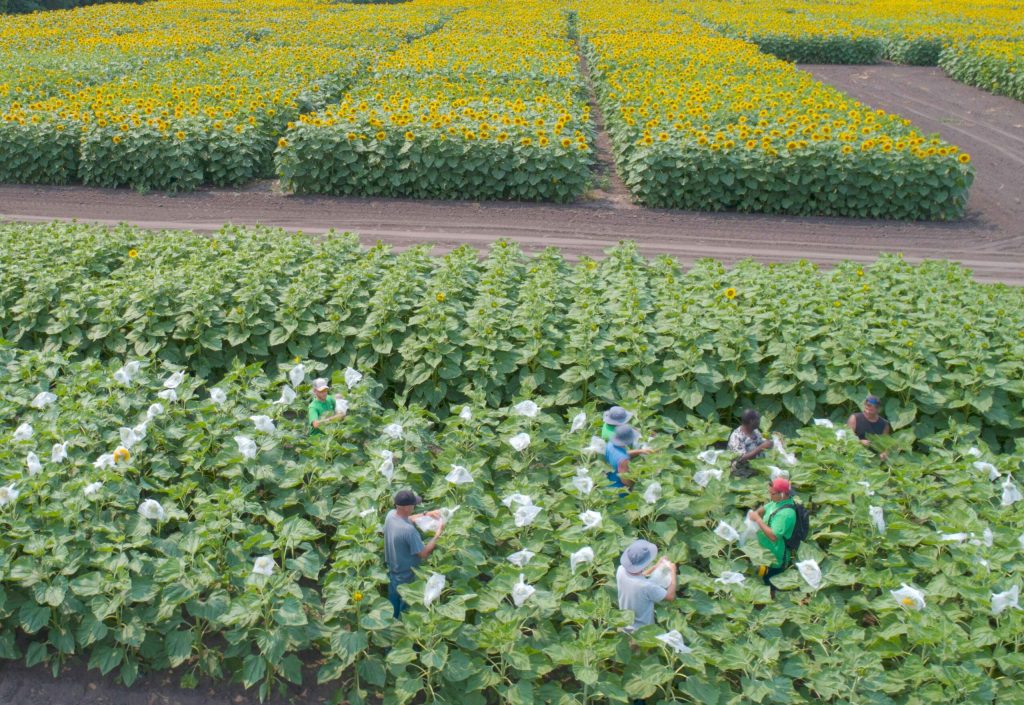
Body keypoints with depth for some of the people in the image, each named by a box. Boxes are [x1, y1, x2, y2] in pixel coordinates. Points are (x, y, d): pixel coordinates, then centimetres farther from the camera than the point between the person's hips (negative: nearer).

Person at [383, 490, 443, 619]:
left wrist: (426, 514, 0)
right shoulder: (409, 530, -38)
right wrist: (438, 533, -22)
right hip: (406, 578, -7)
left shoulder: (391, 514, -14)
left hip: (392, 571, 8)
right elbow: (424, 554, -28)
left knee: (393, 609, 28)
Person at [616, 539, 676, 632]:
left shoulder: (621, 571, -22)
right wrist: (673, 572, -11)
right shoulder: (647, 586, -40)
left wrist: (655, 567, 2)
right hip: (643, 630, -5)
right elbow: (671, 596, -21)